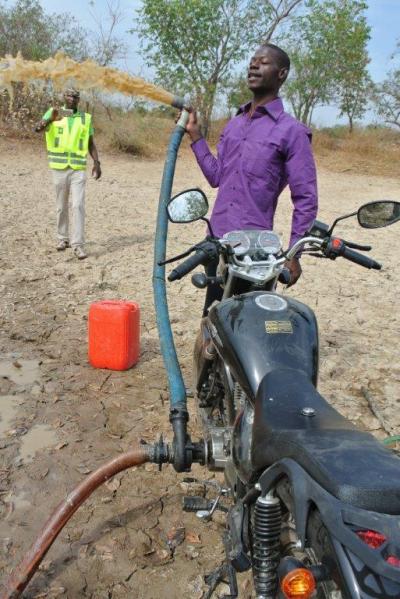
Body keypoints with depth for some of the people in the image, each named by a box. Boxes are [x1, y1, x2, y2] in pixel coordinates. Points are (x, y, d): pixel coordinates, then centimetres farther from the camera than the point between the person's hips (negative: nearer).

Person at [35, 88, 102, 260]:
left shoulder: (86, 118, 8)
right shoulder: (53, 113, 3)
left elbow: (91, 143, 13)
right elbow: (37, 128, -12)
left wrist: (97, 163, 0)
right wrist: (50, 120, -34)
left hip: (79, 168, 0)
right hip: (59, 167, 0)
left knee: (78, 205, -10)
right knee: (61, 206, 9)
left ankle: (78, 244, -10)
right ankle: (63, 238, 25)